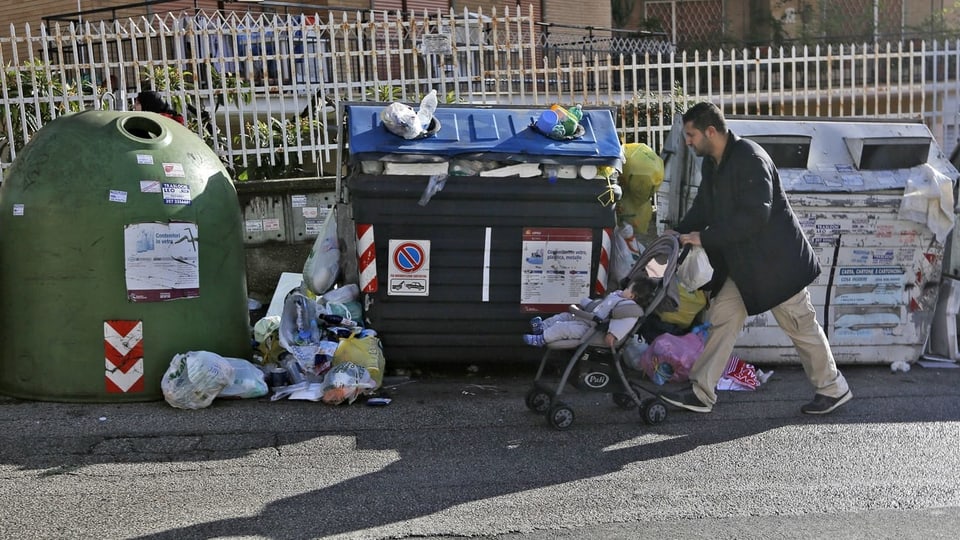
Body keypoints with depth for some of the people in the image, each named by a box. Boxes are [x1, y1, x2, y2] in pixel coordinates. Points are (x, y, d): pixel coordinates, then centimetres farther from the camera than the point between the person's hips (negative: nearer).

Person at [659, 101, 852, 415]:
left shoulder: (750, 158, -22)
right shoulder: (711, 163, 7)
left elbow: (754, 215, -29)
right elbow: (703, 208, 15)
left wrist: (705, 237, -25)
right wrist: (679, 235, 0)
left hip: (775, 260, -9)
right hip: (741, 264, 9)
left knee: (801, 325, 4)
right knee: (720, 317, 5)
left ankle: (833, 389, 22)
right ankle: (701, 393, 9)